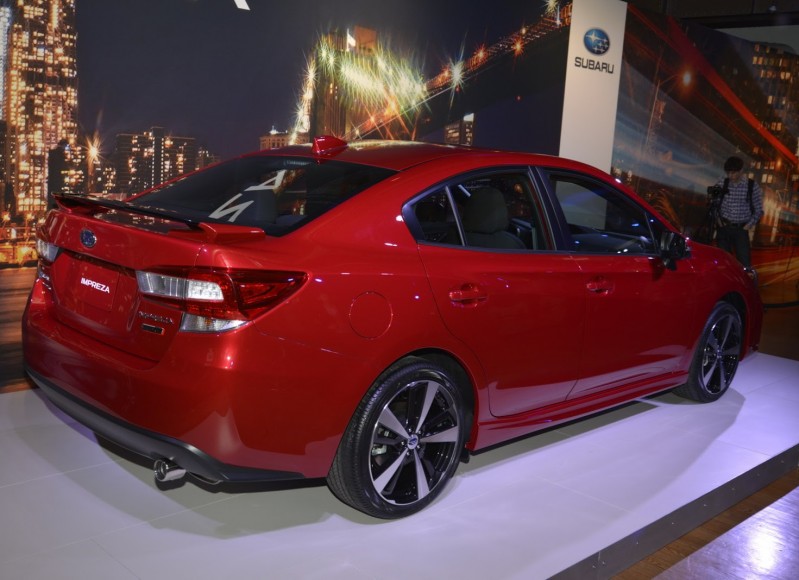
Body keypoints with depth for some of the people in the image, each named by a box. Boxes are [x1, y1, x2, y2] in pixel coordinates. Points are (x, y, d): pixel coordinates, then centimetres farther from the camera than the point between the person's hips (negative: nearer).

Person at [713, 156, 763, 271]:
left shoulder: (752, 186, -5)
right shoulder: (722, 184, -1)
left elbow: (758, 210, 2)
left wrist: (749, 225, -5)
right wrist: (717, 218, 1)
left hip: (741, 229, -2)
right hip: (724, 228, 2)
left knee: (745, 263, -6)